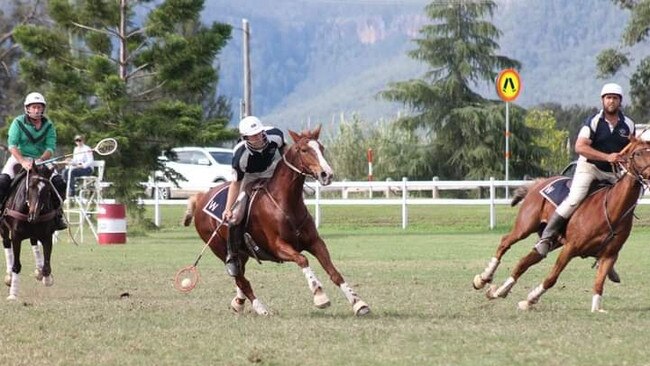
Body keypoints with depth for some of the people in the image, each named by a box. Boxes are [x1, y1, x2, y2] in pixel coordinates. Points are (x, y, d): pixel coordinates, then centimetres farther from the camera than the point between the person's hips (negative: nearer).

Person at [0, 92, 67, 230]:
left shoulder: (48, 126, 0)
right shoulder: (18, 122, -7)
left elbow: (50, 148, -6)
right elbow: (12, 145, -15)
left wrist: (40, 161, -26)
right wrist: (23, 162, -30)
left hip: (41, 159, 2)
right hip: (19, 158, -2)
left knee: (59, 183, -17)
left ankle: (56, 213, -2)